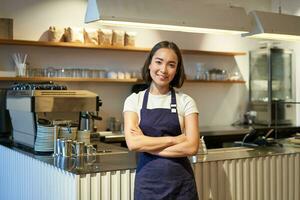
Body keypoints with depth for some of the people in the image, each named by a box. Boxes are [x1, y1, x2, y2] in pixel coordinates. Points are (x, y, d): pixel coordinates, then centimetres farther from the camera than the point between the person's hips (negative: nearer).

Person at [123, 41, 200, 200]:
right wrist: (174, 139, -13)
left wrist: (146, 144, -14)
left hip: (180, 182, 0)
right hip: (147, 181, 0)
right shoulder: (134, 100, -1)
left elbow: (191, 146, -13)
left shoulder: (186, 102, -3)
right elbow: (133, 143, -13)